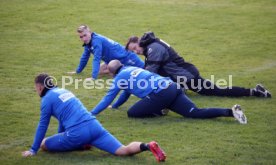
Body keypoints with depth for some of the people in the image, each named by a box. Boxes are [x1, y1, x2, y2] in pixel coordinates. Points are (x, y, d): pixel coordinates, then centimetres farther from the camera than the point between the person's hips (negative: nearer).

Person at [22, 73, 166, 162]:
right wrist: (61, 137, 52)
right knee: (123, 150, -3)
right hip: (94, 126, 7)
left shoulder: (47, 99, 5)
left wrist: (33, 150, 15)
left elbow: (43, 125, 6)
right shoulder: (63, 91, 27)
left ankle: (81, 145, 1)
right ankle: (147, 146, -31)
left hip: (77, 133, -7)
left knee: (43, 145, 12)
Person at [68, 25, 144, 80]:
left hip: (125, 58, -9)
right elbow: (85, 57, 12)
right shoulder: (88, 42, -3)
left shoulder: (96, 40, -29)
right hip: (113, 60, 9)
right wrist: (78, 71, 19)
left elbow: (96, 59, -35)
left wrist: (93, 77, -39)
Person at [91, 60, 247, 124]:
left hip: (159, 95, -8)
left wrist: (92, 114, 21)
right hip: (172, 87, 8)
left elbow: (109, 97, 11)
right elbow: (127, 92, 46)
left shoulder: (120, 77, 8)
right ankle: (230, 111, -17)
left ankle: (158, 112, -10)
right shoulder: (132, 69, 31)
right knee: (196, 113, -1)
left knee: (132, 113, 3)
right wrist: (115, 106, 58)